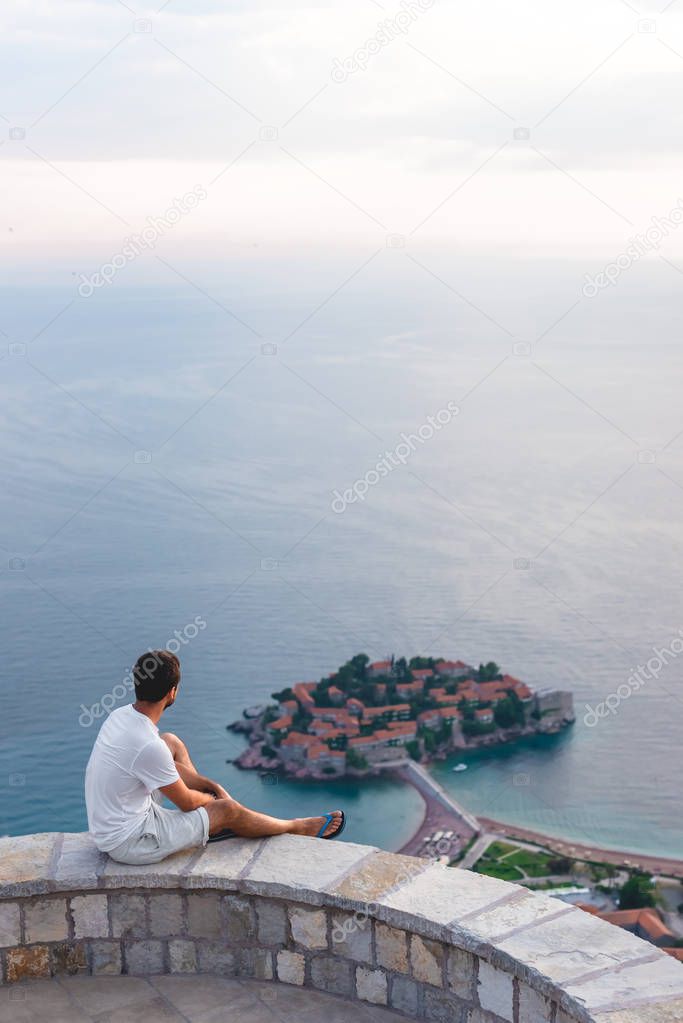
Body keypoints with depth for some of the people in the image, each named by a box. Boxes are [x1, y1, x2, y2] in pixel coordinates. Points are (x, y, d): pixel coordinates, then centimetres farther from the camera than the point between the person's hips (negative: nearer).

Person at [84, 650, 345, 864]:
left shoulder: (121, 715, -4)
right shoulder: (149, 746, -31)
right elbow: (186, 802, -16)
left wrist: (212, 786, 11)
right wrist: (210, 798, 7)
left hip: (106, 825, 8)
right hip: (129, 844, -8)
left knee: (172, 742, 15)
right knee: (227, 809, 3)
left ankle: (211, 824, 27)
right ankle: (298, 827, 29)